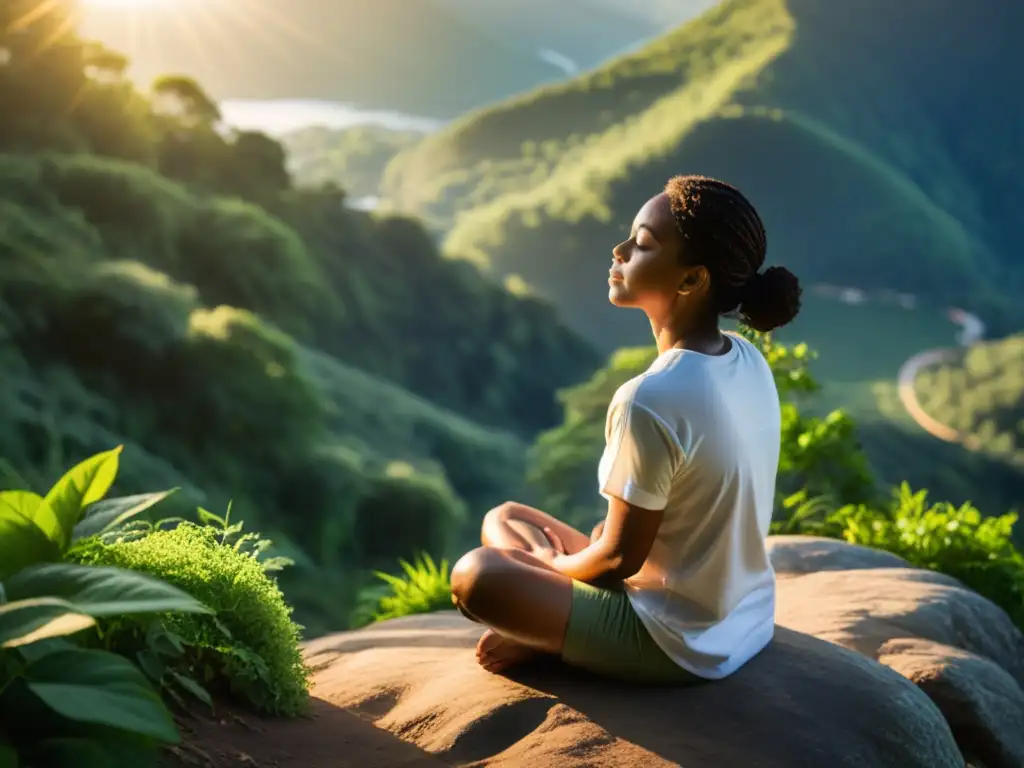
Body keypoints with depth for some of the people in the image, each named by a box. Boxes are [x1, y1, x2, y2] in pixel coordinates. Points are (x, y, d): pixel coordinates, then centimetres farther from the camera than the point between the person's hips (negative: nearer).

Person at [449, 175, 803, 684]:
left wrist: (554, 565, 2)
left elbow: (619, 558, -20)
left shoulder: (649, 401, -30)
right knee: (503, 520, 18)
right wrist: (568, 559, 7)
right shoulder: (749, 362, -4)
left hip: (677, 646, -8)